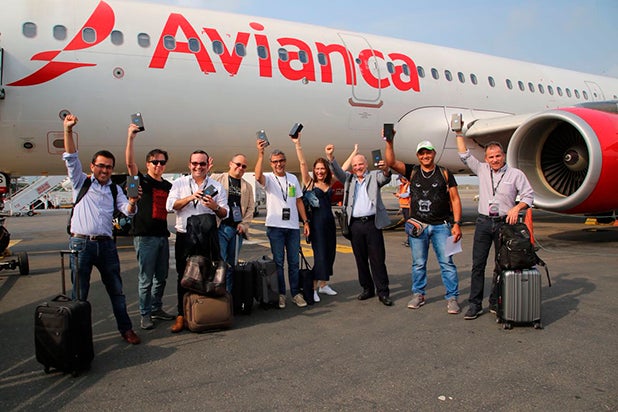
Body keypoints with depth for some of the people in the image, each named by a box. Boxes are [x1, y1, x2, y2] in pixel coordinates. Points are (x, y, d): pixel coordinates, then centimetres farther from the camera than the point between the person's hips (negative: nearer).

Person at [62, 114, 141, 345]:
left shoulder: (114, 189, 13)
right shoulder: (81, 182, 7)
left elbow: (128, 211, 1)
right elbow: (71, 158, -4)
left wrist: (132, 202, -22)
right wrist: (68, 130, -14)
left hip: (106, 244, 3)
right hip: (81, 243, -2)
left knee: (116, 290, 8)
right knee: (79, 293, 4)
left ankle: (126, 329, 17)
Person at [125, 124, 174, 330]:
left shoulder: (168, 186, 16)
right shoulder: (142, 180, -2)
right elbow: (130, 162, -17)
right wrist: (130, 138, -29)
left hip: (162, 235, 6)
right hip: (145, 235, -6)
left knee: (161, 276, 13)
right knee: (146, 278, -2)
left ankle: (157, 309, 26)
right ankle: (145, 314, 7)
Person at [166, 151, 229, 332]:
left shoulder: (216, 186, 9)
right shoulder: (180, 183, 9)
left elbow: (225, 214, 5)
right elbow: (170, 206, -4)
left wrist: (215, 207, -16)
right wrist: (191, 197, -16)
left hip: (208, 236, 0)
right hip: (184, 236, 0)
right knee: (184, 275, 4)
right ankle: (182, 314, 13)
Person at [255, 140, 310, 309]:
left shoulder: (293, 178, 12)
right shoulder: (269, 178, -1)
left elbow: (299, 201, 15)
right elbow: (258, 176, -26)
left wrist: (305, 221, 8)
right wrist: (260, 154, -37)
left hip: (293, 226, 3)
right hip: (275, 226, -3)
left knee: (294, 262, 8)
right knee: (278, 262, 3)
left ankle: (296, 293, 16)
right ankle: (280, 294, 13)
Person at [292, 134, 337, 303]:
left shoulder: (330, 182, 10)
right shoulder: (309, 182, -1)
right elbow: (302, 163, -9)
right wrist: (297, 144, -14)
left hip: (330, 221, 6)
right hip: (316, 222, -6)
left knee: (330, 254, 10)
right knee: (320, 255, -9)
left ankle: (323, 284, 23)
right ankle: (313, 288, 0)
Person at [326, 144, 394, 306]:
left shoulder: (374, 176, 7)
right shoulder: (349, 178, 15)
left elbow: (384, 178, -12)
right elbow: (338, 172, 2)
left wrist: (385, 170, -35)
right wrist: (330, 157, -15)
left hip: (373, 223, -3)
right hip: (355, 224, 3)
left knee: (377, 259, -2)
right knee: (361, 259, 9)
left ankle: (383, 292, 4)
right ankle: (367, 289, 21)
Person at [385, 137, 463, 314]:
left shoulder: (445, 173, 4)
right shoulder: (412, 172, 7)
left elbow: (455, 199, 2)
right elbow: (391, 162, -5)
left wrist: (457, 224, -7)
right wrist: (389, 143, -18)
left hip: (441, 226, -1)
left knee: (447, 262, -2)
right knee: (418, 263, 9)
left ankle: (452, 298, 6)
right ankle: (418, 295, 22)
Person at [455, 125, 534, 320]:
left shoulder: (515, 174, 3)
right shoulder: (482, 170, 10)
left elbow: (529, 195, 2)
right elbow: (465, 156, 14)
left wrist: (516, 208, -16)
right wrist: (459, 134, 11)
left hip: (504, 223, -1)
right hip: (483, 222, 2)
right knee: (478, 264, -1)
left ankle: (495, 303, 18)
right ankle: (475, 305, 4)